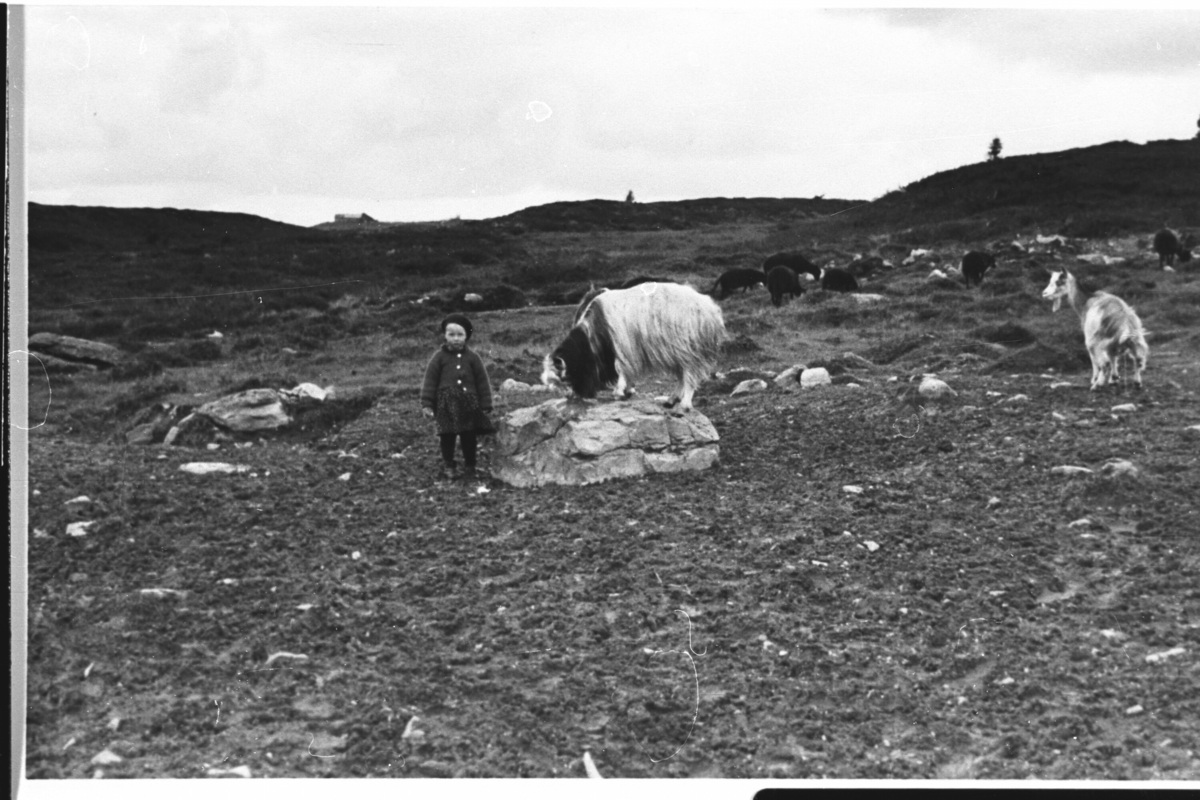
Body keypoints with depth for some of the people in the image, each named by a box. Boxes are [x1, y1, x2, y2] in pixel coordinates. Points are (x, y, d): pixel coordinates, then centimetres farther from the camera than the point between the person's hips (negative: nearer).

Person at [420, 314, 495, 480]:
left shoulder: (472, 357, 3)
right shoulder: (439, 357, 0)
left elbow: (482, 381, 5)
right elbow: (430, 381, 1)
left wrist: (485, 405, 2)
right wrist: (427, 404, -4)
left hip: (469, 403, 1)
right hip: (447, 404, -1)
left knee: (469, 437, 6)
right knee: (447, 437, 1)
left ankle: (469, 467, 18)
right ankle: (448, 466, 14)